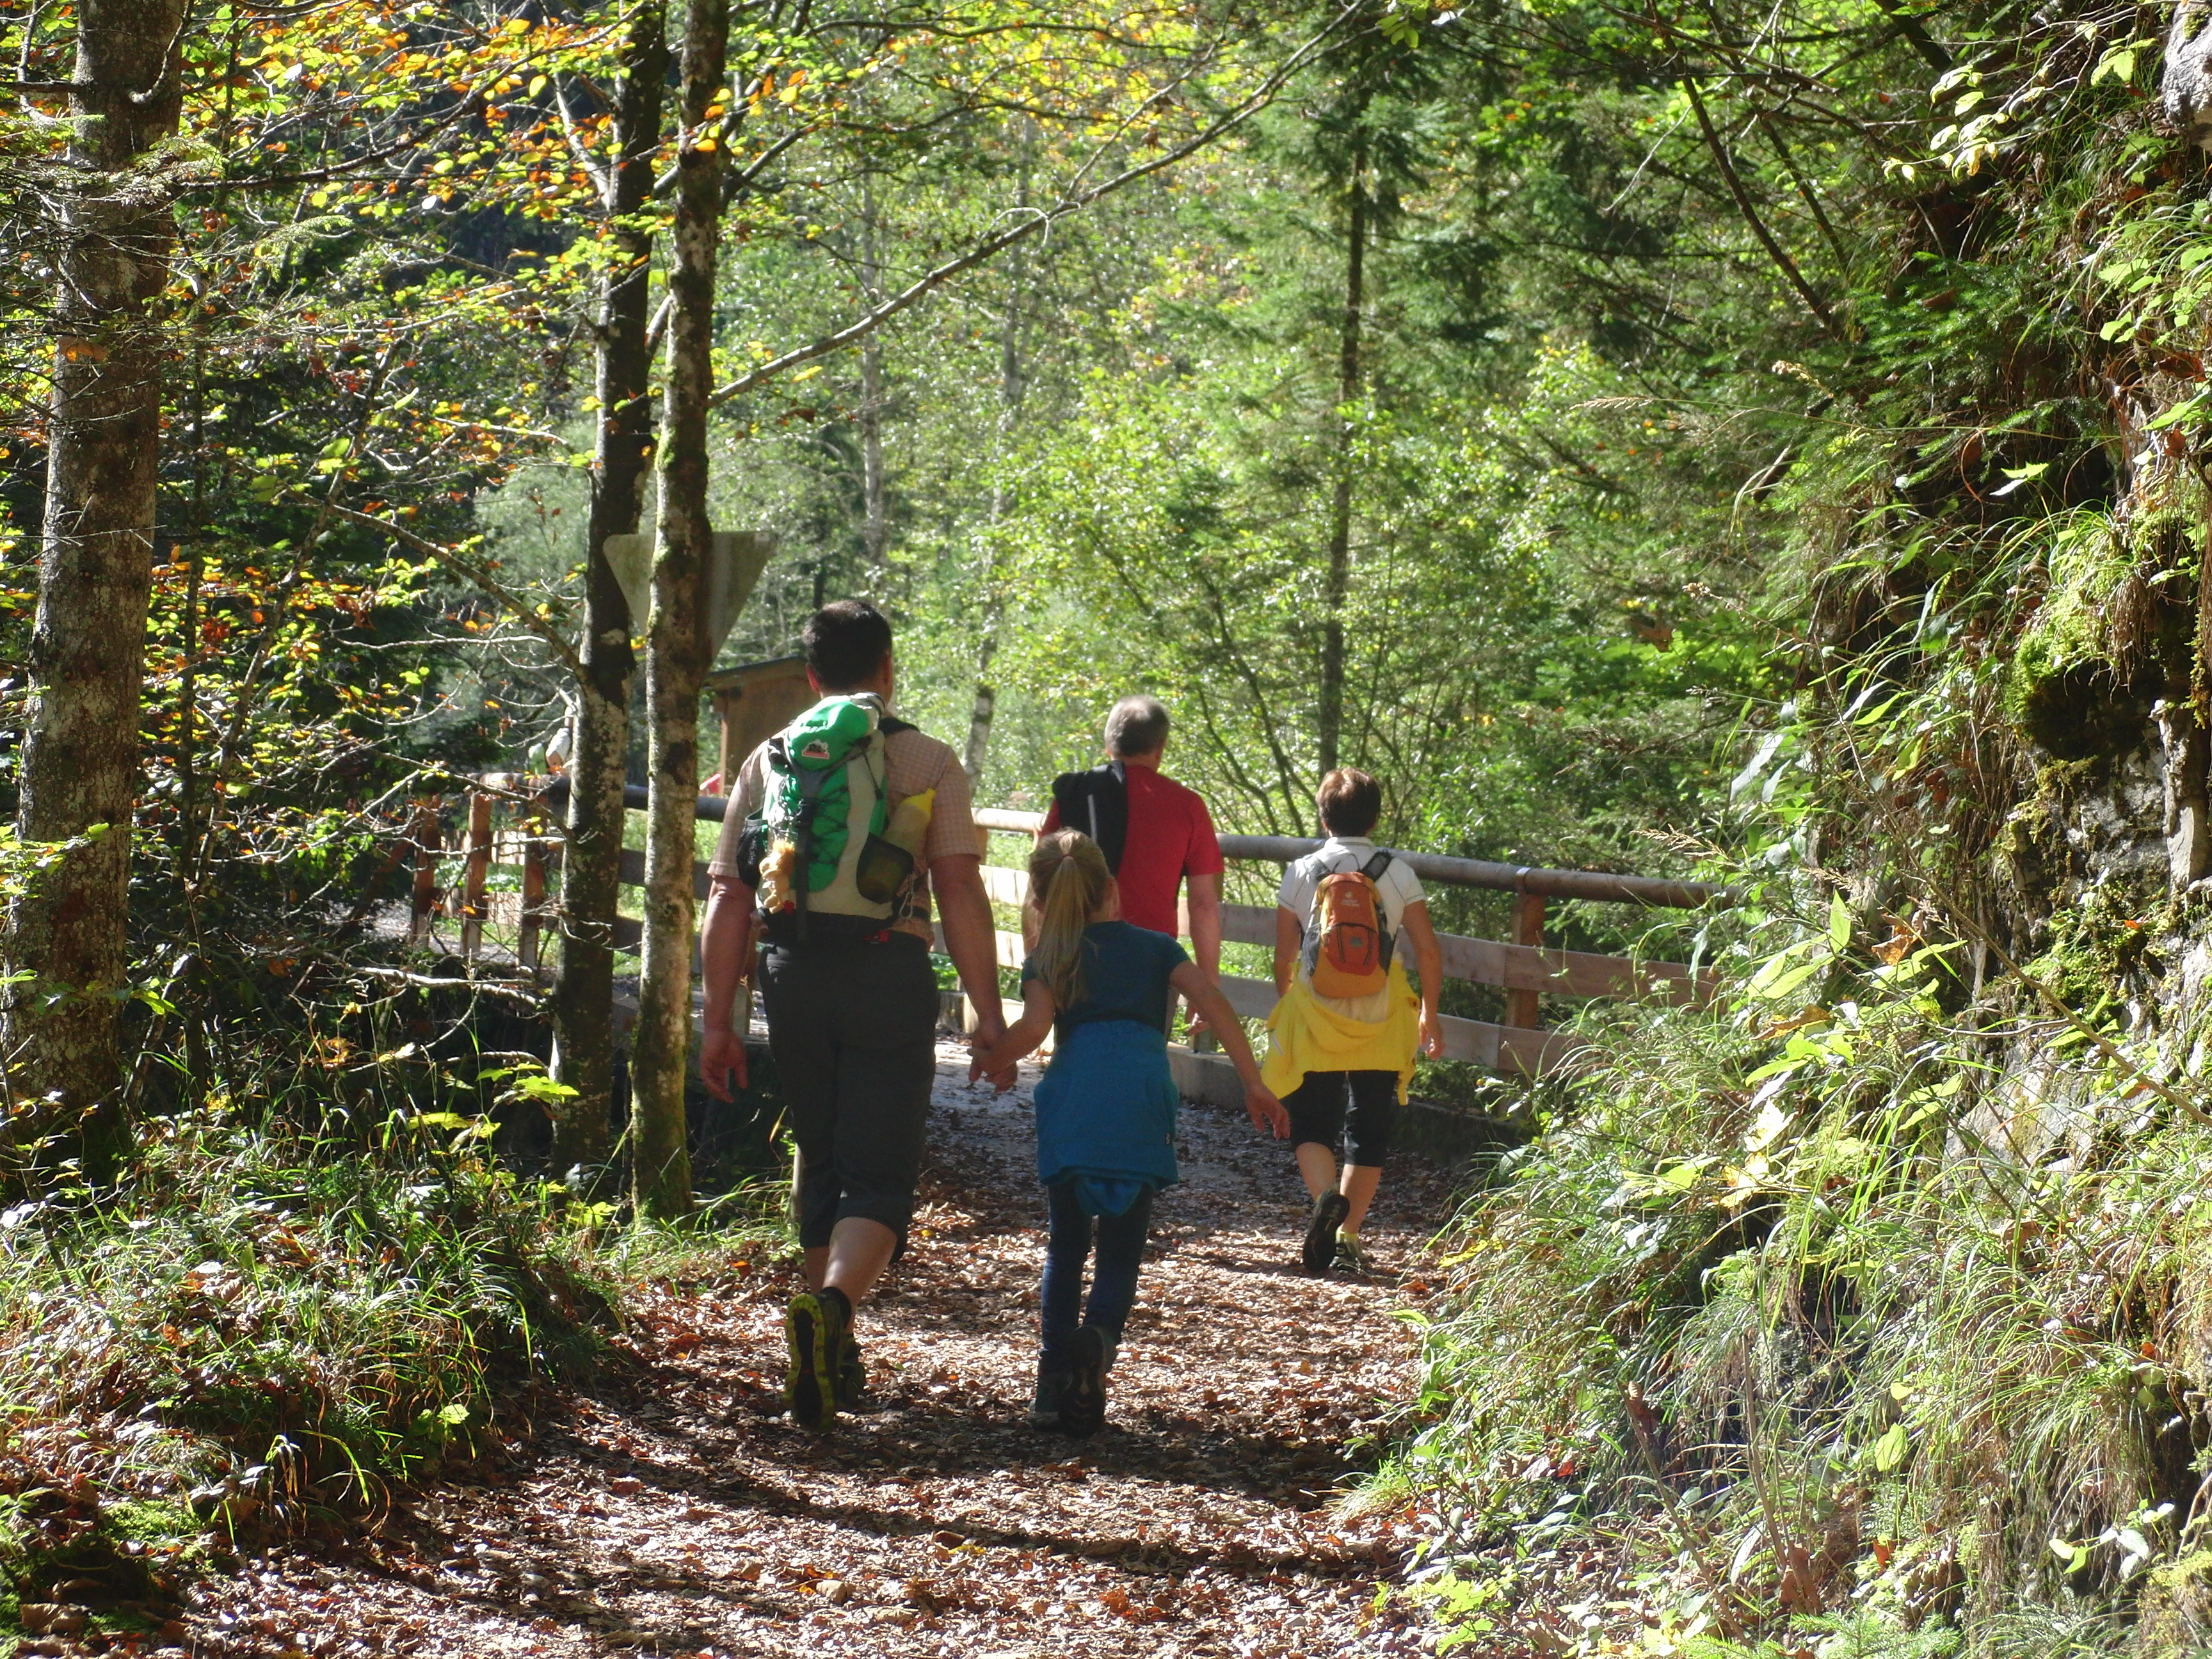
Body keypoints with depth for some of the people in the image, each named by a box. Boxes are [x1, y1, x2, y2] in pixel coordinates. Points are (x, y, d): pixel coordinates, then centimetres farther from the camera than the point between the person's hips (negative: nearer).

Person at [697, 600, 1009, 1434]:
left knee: (820, 1163, 19)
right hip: (888, 970, -3)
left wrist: (718, 1022, 13)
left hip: (792, 974, 3)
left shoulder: (767, 760, 13)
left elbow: (728, 901, 9)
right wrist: (988, 1014, -3)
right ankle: (832, 1306, -29)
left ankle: (834, 1354, 26)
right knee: (880, 1173, -1)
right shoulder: (926, 761, 4)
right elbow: (960, 893, -4)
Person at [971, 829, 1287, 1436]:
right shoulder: (1155, 946, 24)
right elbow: (1211, 1001, 11)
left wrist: (990, 1061, 17)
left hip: (1072, 1099, 0)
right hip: (1142, 1103, 0)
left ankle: (1054, 1377, 3)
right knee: (1121, 1253, 6)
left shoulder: (1047, 961, 20)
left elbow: (1035, 1025, 1)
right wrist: (1254, 1083, 11)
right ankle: (1098, 1337, -24)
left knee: (1065, 1247, 14)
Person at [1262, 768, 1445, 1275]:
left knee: (1310, 1124, 9)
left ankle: (1326, 1197, -19)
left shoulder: (1302, 873, -2)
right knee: (1369, 1131, 11)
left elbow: (1284, 956, 1)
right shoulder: (1397, 874, -1)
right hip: (1380, 1024, 1)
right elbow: (1428, 952, 0)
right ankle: (1348, 1235, 8)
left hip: (1314, 1019, -1)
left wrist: (1285, 1006, 18)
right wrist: (1428, 1015, 13)